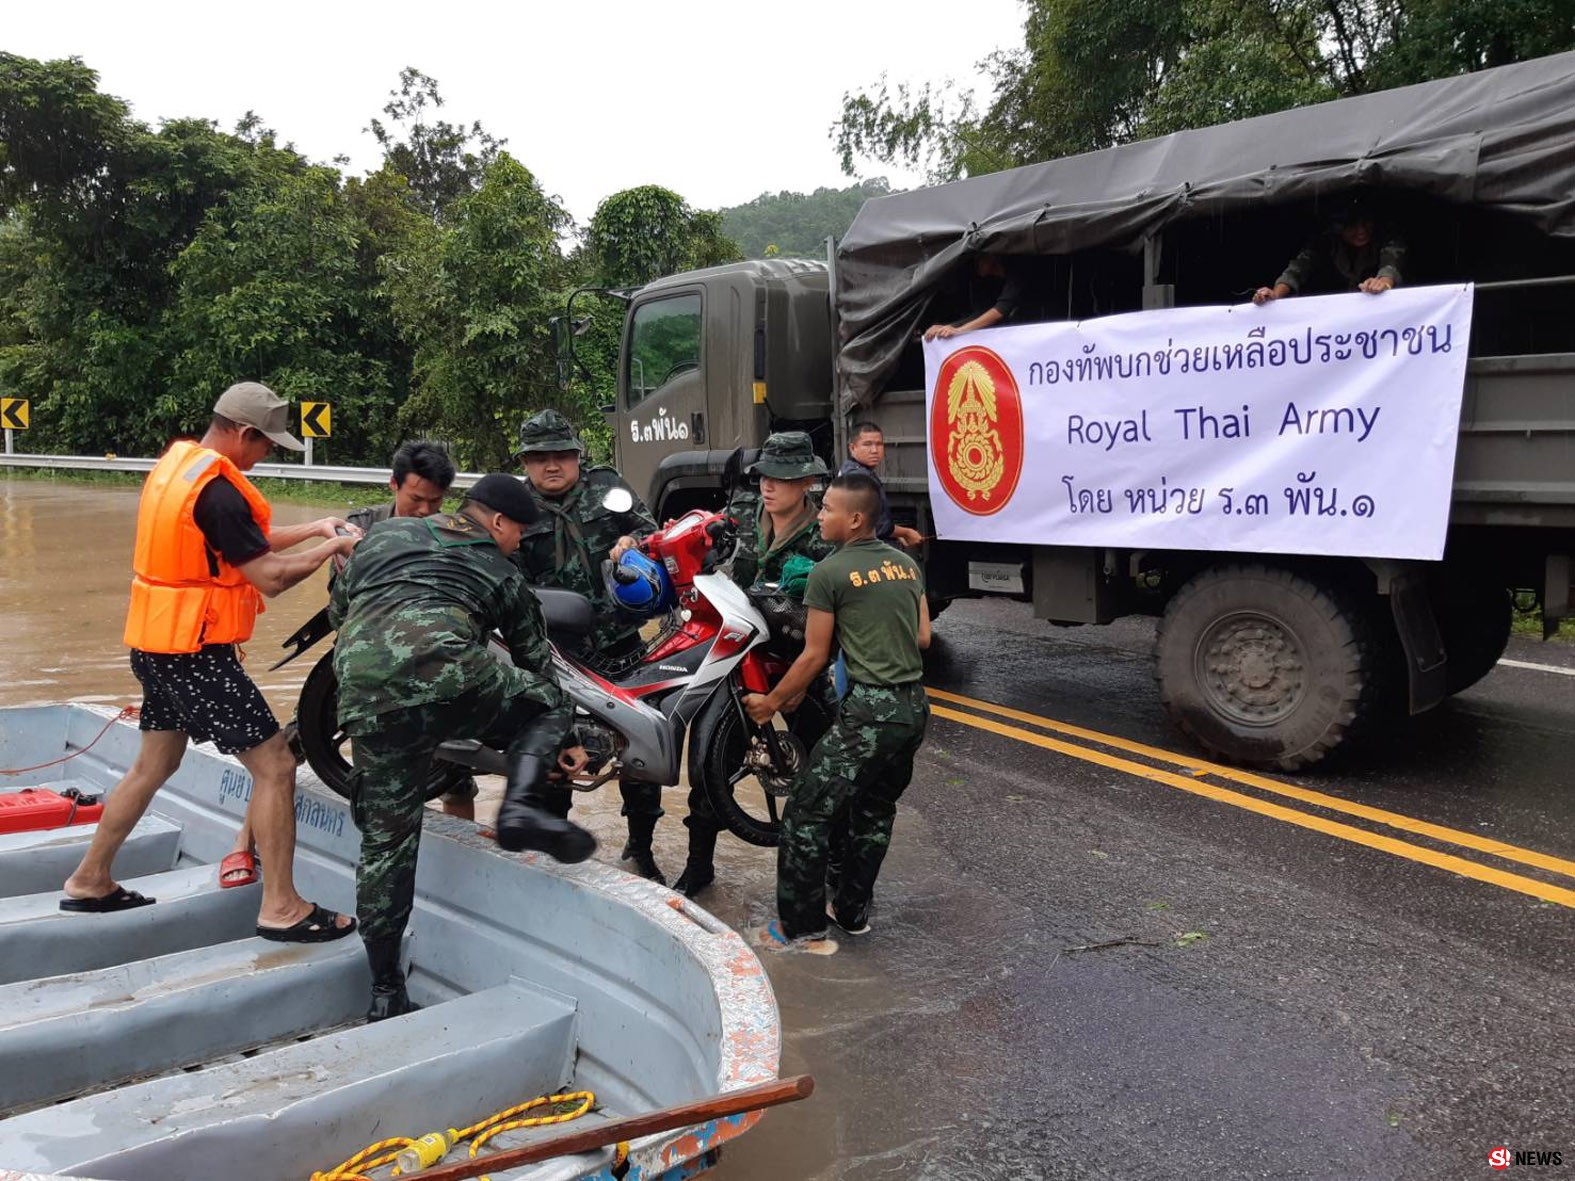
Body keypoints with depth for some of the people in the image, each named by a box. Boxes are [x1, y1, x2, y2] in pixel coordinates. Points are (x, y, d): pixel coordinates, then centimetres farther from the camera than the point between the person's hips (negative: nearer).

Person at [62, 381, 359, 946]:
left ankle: (89, 881, 34)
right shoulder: (217, 492, -21)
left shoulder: (177, 461, 8)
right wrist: (333, 547, -7)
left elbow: (248, 542, 14)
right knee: (274, 766, -5)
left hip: (157, 646, 10)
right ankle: (281, 908, -1)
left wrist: (315, 528, 7)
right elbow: (270, 577, -19)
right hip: (195, 652, -10)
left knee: (153, 766, 22)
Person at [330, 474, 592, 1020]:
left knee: (385, 841, 13)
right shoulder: (502, 573, 26)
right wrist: (562, 740, 42)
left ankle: (385, 990, 21)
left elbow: (337, 607, 38)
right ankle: (522, 807, -4)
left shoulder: (385, 534, 32)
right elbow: (536, 662, 32)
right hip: (445, 672, -3)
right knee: (548, 706, 23)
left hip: (365, 698, 3)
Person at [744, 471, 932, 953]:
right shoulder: (907, 564, 10)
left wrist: (771, 702, 5)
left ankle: (802, 927, 4)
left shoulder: (830, 572, -9)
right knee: (875, 812, 21)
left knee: (806, 813, 1)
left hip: (869, 710, -8)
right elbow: (923, 637, 13)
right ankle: (852, 911, 29)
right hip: (915, 705, 8)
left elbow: (815, 656, -7)